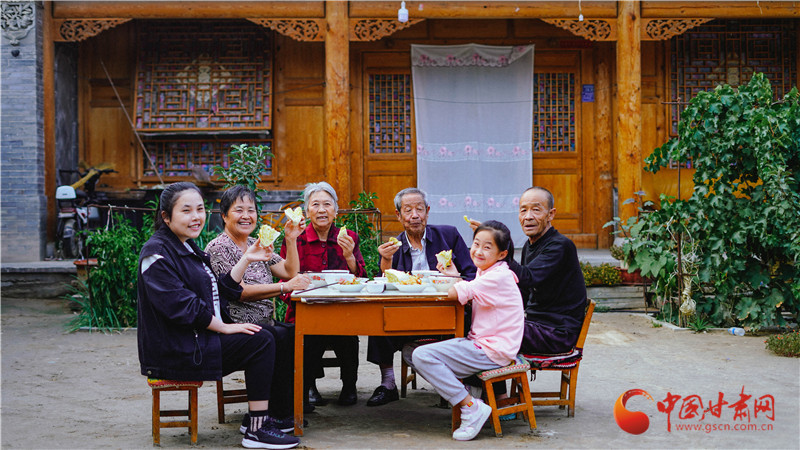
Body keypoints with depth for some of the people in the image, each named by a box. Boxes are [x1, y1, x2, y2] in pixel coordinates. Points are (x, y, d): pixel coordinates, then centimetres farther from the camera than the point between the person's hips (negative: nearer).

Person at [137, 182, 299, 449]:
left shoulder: (187, 247, 16)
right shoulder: (157, 253, -15)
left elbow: (221, 291, 14)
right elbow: (180, 305, -23)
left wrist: (246, 260, 5)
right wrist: (224, 327, -18)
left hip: (196, 339, 10)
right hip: (174, 351, -10)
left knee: (265, 337, 7)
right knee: (261, 342, -16)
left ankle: (259, 417, 12)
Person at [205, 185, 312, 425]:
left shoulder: (256, 245, 18)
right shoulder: (219, 248, -7)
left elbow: (290, 272, 16)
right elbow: (240, 291, -17)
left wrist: (291, 240, 3)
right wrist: (285, 287, -20)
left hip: (264, 323, 8)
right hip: (234, 326, -8)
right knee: (281, 338, -30)